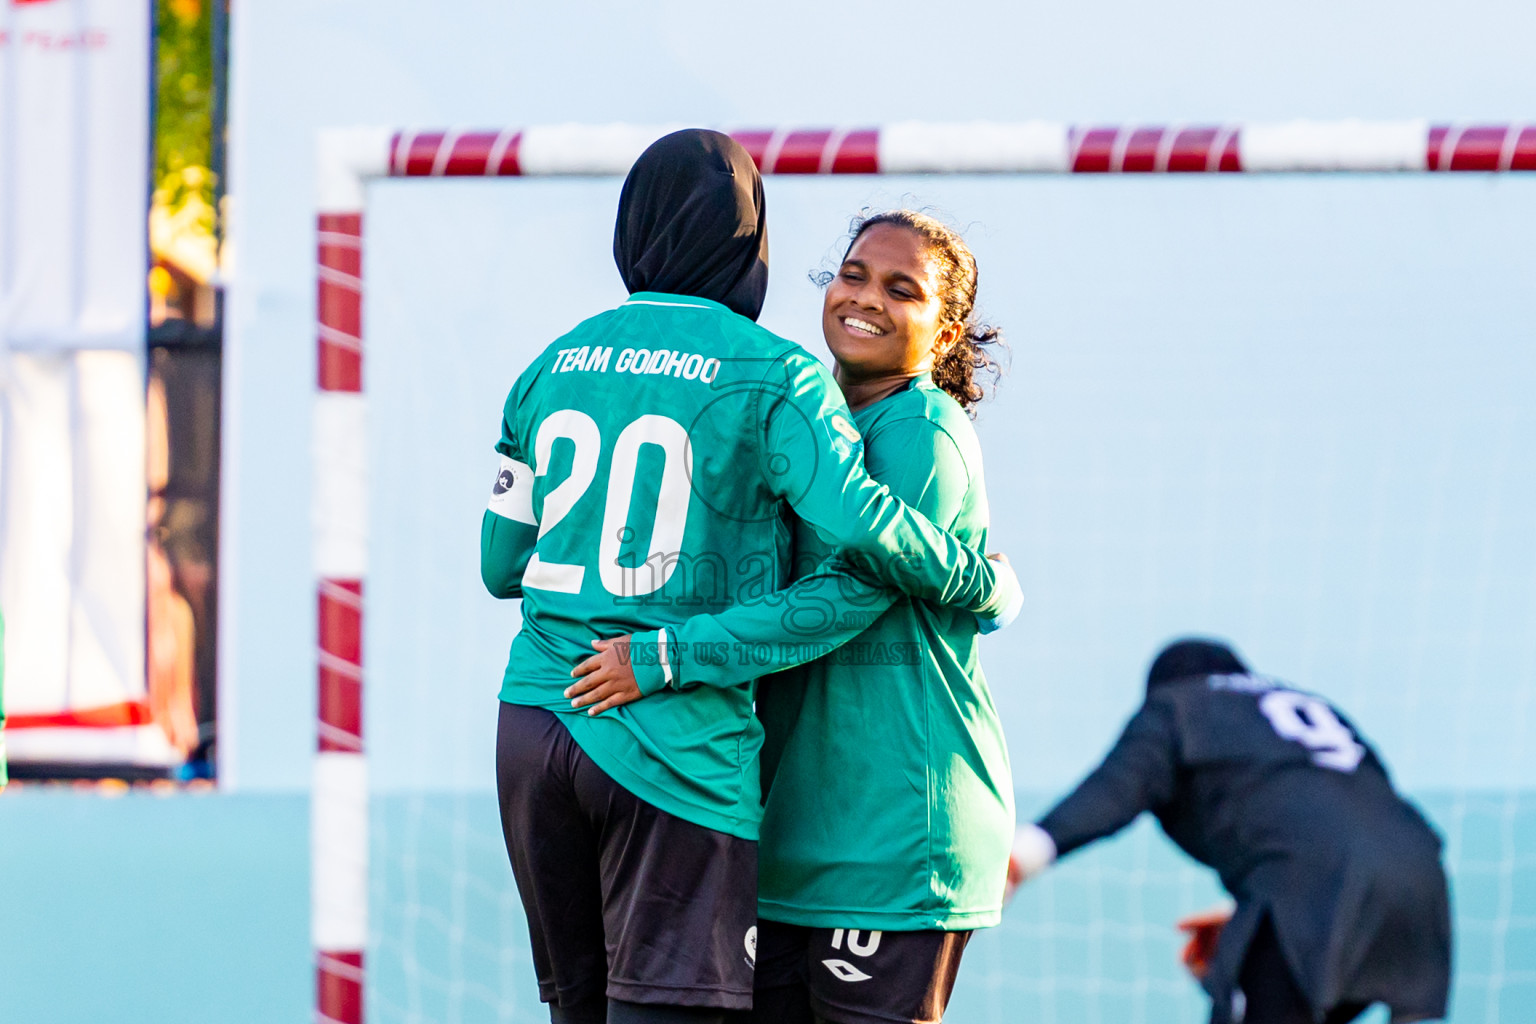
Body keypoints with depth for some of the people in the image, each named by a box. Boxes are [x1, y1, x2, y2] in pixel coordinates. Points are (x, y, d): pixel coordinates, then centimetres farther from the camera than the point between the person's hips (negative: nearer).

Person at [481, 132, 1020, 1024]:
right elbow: (865, 525, -16)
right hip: (677, 743, -5)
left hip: (535, 718, 5)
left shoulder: (553, 368, 13)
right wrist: (987, 587, 1)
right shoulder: (772, 376, -3)